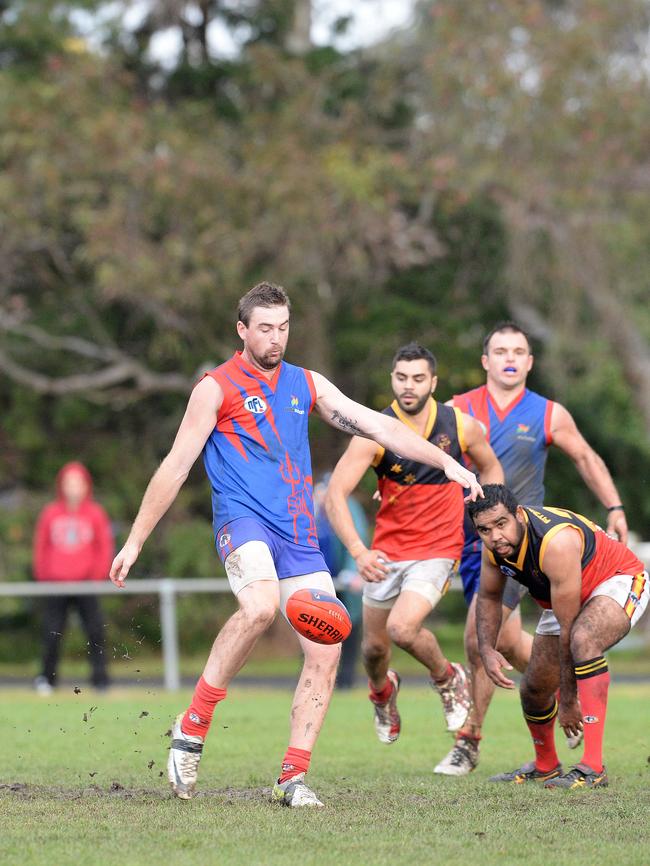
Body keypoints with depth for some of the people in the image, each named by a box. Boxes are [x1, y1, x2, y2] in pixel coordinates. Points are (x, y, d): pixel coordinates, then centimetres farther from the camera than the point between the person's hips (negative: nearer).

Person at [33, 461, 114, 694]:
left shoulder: (95, 514, 4)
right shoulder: (50, 513, 7)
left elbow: (105, 547, 6)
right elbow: (41, 547, 10)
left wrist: (98, 575, -3)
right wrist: (43, 576, 3)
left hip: (86, 585, -1)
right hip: (55, 585, 1)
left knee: (95, 631, -12)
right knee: (52, 633, 0)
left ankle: (100, 678, -8)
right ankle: (46, 678, 14)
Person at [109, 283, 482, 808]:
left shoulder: (306, 385, 18)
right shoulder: (218, 388, 3)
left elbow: (376, 426, 17)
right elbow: (175, 467, 3)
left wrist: (446, 461, 8)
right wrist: (135, 542, 2)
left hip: (299, 532, 6)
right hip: (244, 520, -6)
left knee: (326, 651, -6)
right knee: (260, 606, -35)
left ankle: (293, 777, 2)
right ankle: (193, 726, -22)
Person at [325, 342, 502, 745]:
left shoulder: (461, 426, -6)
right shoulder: (374, 433, -13)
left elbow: (490, 468, 15)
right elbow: (335, 494, -19)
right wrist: (358, 551, -32)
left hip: (438, 549, -2)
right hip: (386, 553, 2)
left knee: (402, 627, -23)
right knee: (374, 645, 11)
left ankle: (448, 678, 8)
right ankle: (382, 691, 48)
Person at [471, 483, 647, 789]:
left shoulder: (557, 543, -39)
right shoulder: (494, 544, -16)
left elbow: (569, 629, -34)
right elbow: (489, 596, 5)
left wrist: (568, 700, -28)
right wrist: (487, 650, -12)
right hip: (562, 599, 8)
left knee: (583, 640, -38)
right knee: (534, 691, 8)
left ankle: (593, 767, -39)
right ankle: (546, 767, 39)